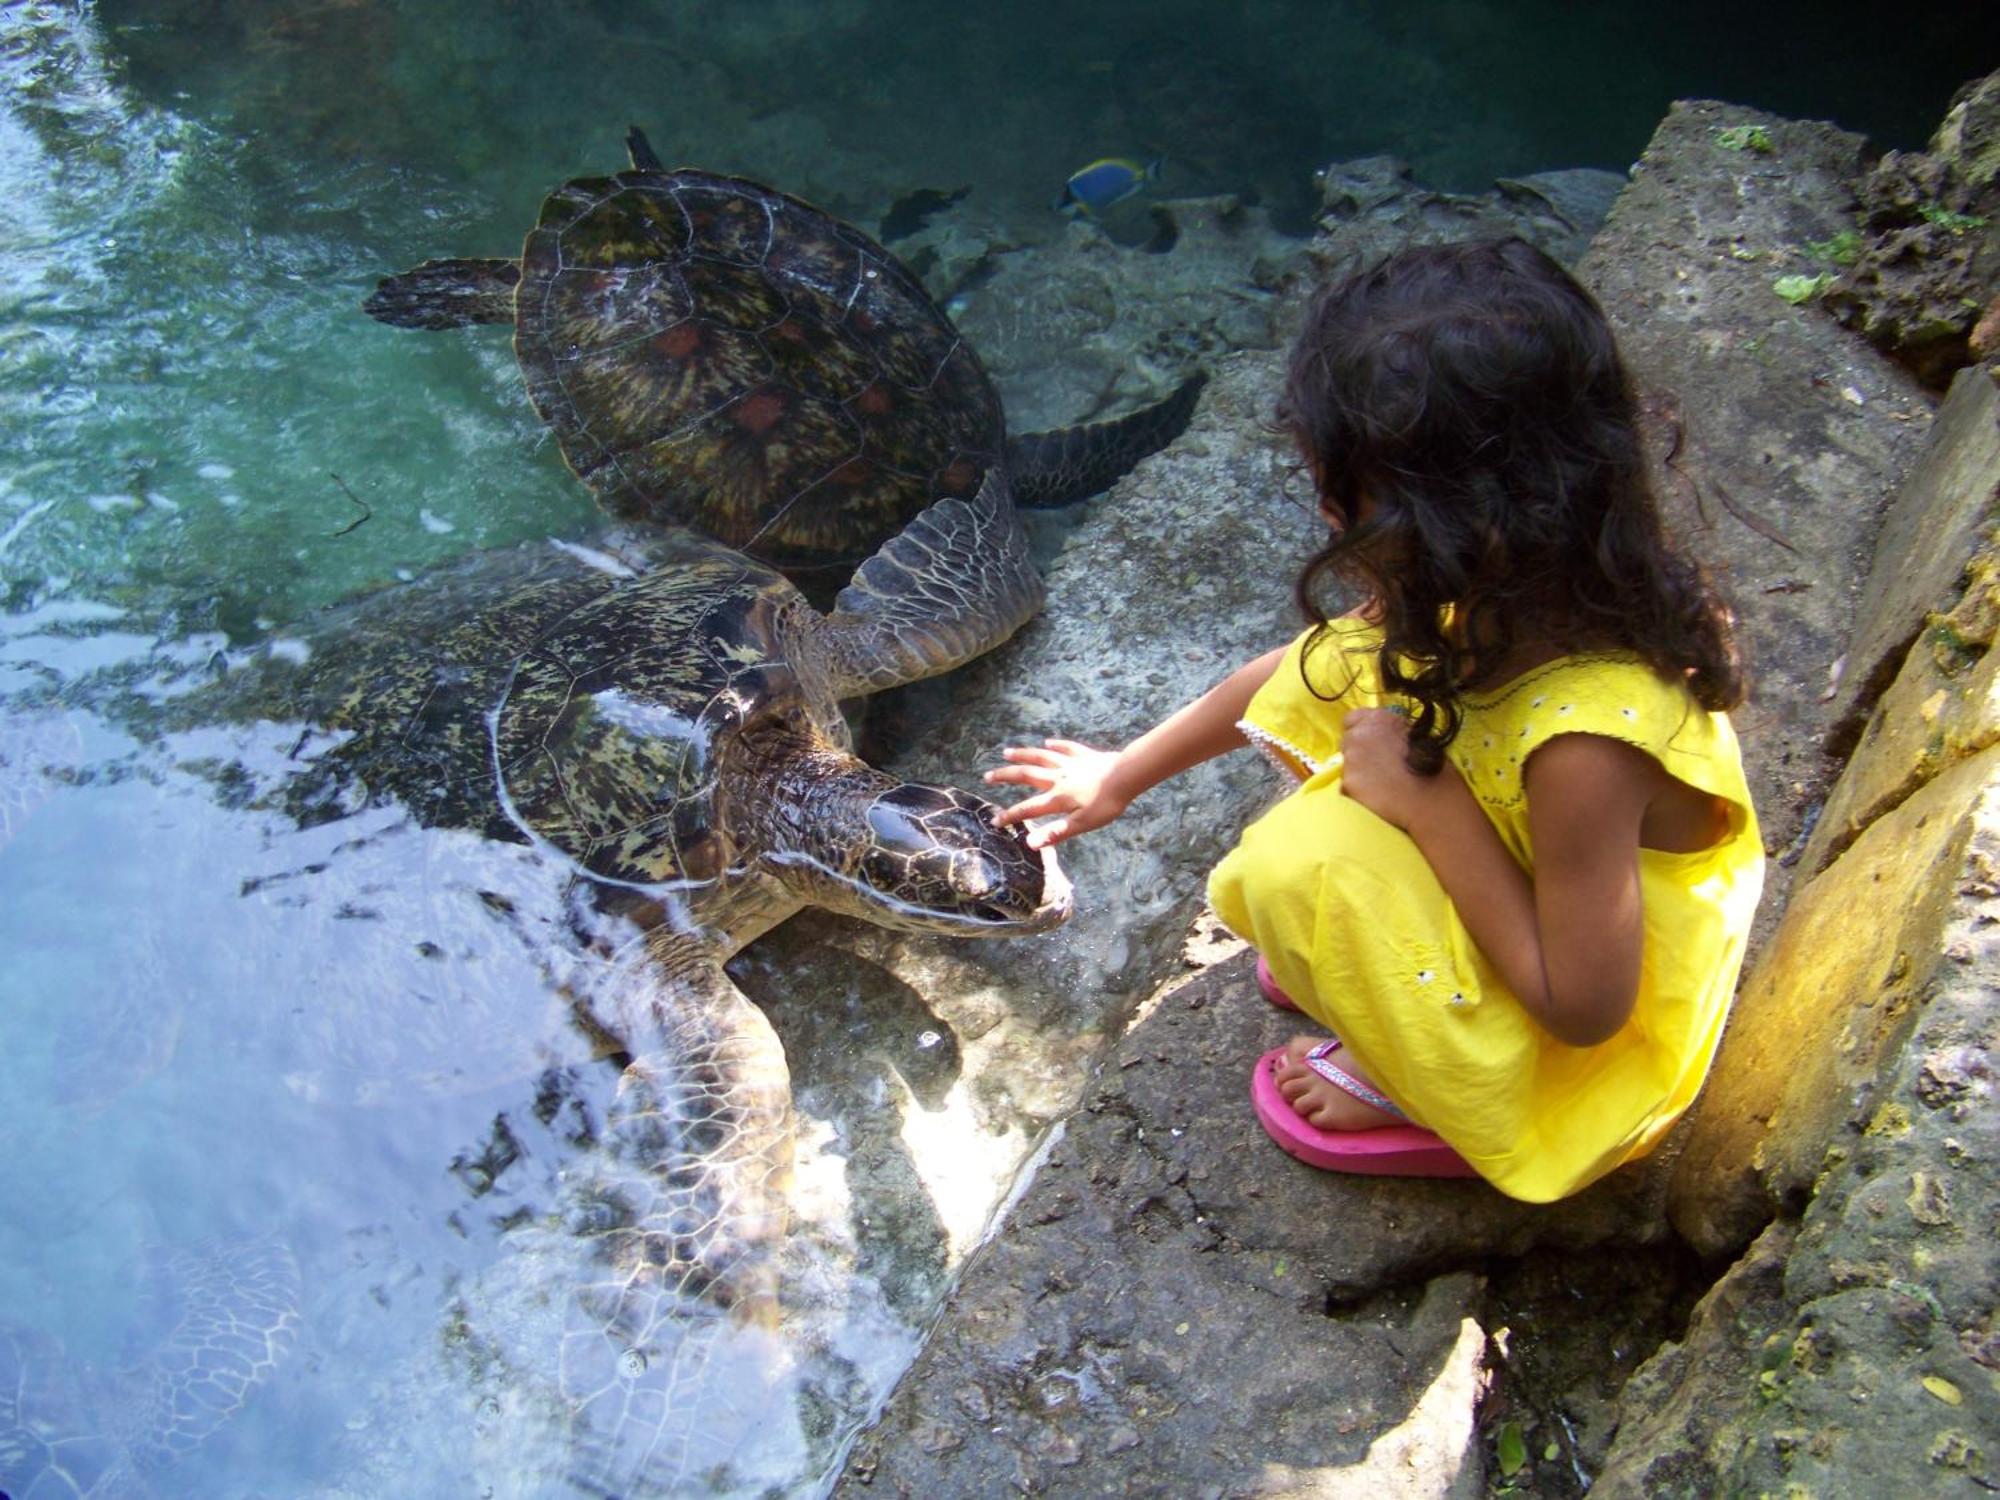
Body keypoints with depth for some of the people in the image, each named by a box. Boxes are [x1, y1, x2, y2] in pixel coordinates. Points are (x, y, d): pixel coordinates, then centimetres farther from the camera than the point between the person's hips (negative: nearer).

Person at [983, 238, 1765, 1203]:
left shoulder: (1584, 742, -39)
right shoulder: (1497, 588, -15)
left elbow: (1582, 1007, -28)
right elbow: (1284, 680, 1)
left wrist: (1431, 804, -29)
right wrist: (1123, 774, 11)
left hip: (1591, 1060, -7)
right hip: (1529, 903, 7)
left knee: (1302, 862, -27)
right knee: (1332, 672, -5)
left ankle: (1427, 1092, 0)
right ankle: (1378, 950, 11)